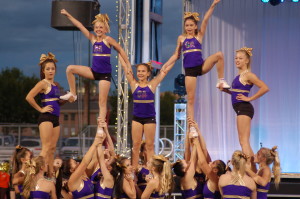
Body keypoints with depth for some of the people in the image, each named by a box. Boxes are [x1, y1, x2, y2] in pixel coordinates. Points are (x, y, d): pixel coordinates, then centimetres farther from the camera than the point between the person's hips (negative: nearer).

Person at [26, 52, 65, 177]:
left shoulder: (55, 85, 16)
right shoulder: (43, 83, -8)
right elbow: (29, 97, -20)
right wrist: (40, 109, -14)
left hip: (55, 118, 8)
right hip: (46, 117, -8)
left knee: (52, 149, 8)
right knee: (46, 148, -14)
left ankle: (50, 175, 11)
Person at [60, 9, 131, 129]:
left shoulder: (108, 40, -8)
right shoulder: (93, 39, 5)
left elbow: (120, 51, -2)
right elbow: (79, 26, 3)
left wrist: (128, 65, -3)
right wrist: (68, 15, 1)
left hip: (105, 73, -5)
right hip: (94, 71, 5)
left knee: (102, 102, -4)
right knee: (70, 69, -11)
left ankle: (101, 127, -3)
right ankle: (72, 94, 2)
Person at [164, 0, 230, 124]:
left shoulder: (199, 36, 4)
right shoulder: (181, 38, 9)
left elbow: (205, 20, -8)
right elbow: (176, 55, 15)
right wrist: (165, 65, 5)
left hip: (201, 66, -1)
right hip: (189, 70, 1)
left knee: (219, 55, -25)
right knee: (190, 99, -1)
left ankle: (221, 81, -11)